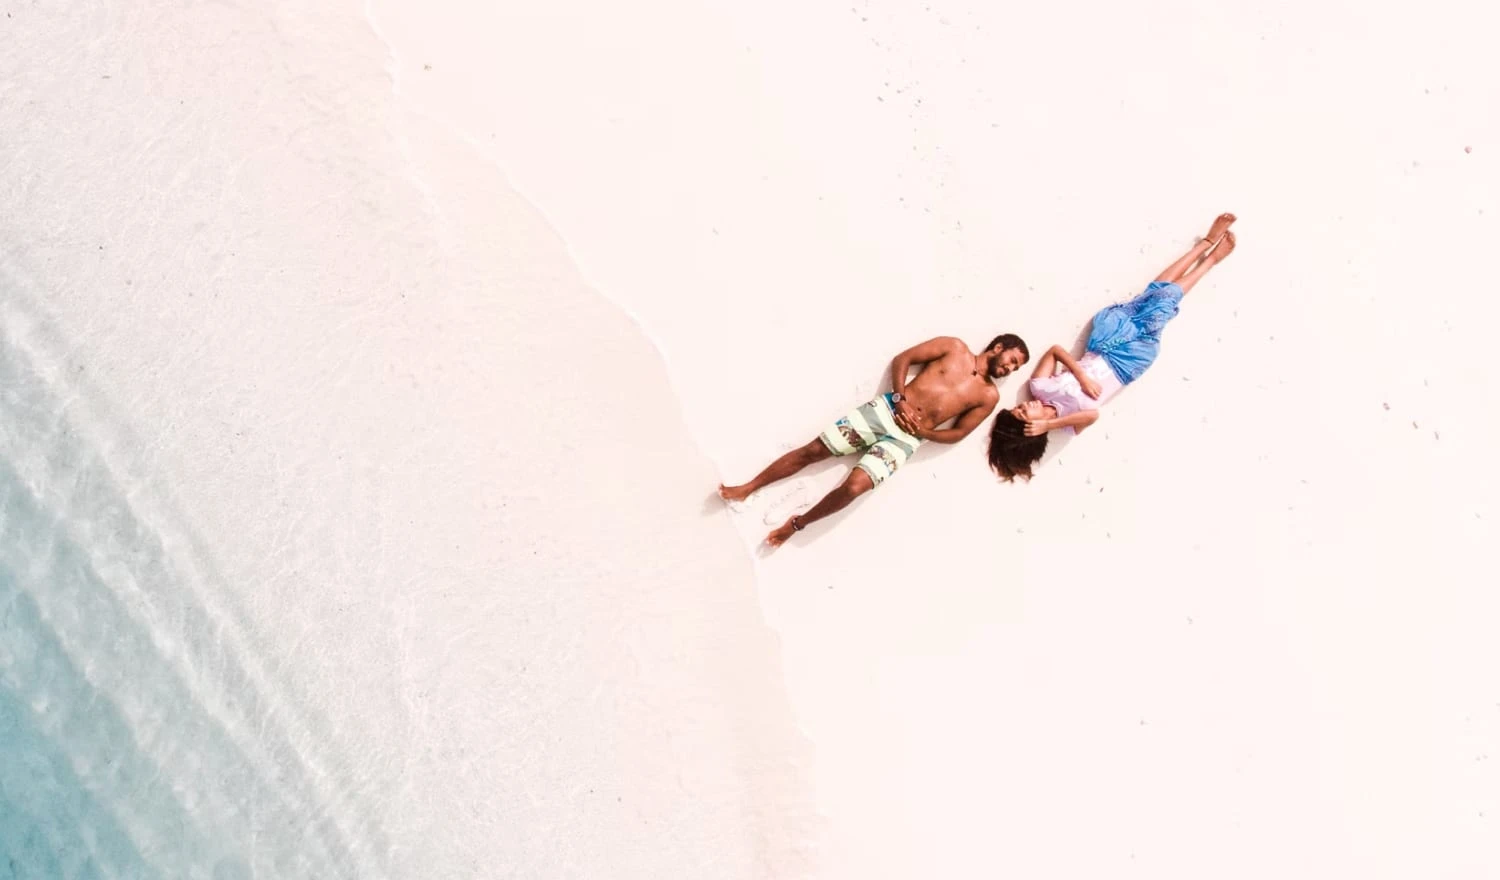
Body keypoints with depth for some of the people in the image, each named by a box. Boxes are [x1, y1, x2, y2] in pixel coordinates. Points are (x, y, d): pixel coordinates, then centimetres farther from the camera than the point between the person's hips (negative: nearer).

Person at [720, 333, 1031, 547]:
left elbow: (957, 434, 7)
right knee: (813, 450, -6)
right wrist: (900, 399, -7)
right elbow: (901, 359, 7)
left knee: (853, 487, -20)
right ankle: (747, 488, 3)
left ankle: (796, 524, 1)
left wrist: (921, 432, -8)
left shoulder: (989, 395, 10)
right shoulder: (955, 347, 8)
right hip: (887, 409, 0)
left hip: (905, 440, 0)